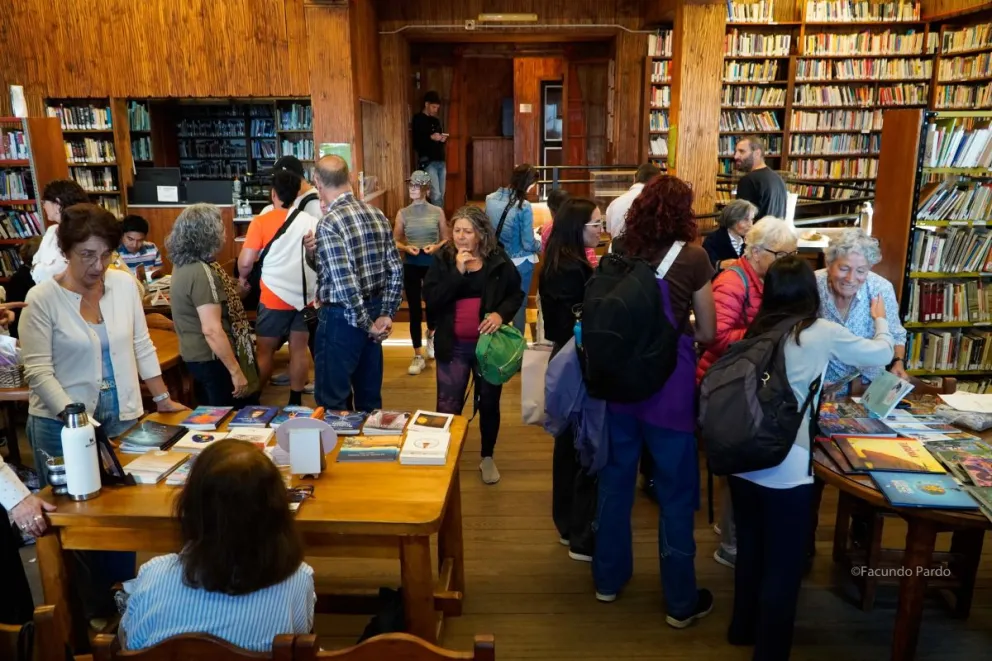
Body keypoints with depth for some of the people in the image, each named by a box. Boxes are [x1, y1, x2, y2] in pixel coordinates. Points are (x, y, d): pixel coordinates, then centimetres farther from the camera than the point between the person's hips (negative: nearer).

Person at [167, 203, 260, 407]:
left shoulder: (183, 264, 6)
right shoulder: (202, 273, -24)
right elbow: (212, 330, -28)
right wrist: (236, 371, -24)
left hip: (197, 355, 10)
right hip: (213, 359, -10)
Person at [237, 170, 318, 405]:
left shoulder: (261, 222, -8)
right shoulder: (311, 221, 1)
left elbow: (246, 261, -10)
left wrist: (243, 277, 10)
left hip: (275, 298, -3)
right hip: (306, 296, 3)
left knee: (265, 352, 9)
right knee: (299, 350, 10)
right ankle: (295, 401, 18)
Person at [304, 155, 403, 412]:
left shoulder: (329, 223, -18)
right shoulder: (377, 215, 4)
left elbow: (344, 282, -23)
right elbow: (395, 269, 5)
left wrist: (367, 324, -12)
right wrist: (386, 314, 6)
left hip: (342, 317, -7)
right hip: (374, 310, 7)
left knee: (332, 401, 5)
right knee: (370, 394, 18)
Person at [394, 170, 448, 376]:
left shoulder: (437, 212, -1)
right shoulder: (403, 213, 0)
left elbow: (446, 239, 4)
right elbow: (395, 242, 4)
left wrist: (436, 246, -16)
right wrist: (406, 248, -15)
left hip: (433, 264, 0)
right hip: (411, 266, 1)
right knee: (414, 310, 3)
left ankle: (431, 333, 43)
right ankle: (418, 357, 14)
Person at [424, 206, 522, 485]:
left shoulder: (498, 260, -5)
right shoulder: (442, 259, -4)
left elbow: (516, 294, 5)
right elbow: (431, 300, -14)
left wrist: (501, 313, -15)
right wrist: (457, 271, -22)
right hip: (452, 346, 0)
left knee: (489, 403, 15)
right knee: (447, 408, 1)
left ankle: (487, 458, 35)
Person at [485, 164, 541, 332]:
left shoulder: (490, 199, -5)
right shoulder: (523, 206, -22)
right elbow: (528, 244, -19)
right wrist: (539, 245, 1)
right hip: (520, 262, -5)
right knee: (520, 304, 11)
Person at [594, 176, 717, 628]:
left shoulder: (618, 250, 1)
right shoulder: (692, 257, -9)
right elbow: (707, 333, -2)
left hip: (619, 376, 4)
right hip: (668, 382, -4)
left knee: (615, 477, 17)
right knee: (675, 491, 8)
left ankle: (608, 577, 33)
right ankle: (681, 601, 22)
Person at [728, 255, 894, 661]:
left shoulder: (757, 331, 7)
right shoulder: (823, 333, -3)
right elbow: (882, 355, 13)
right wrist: (880, 319, 31)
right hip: (784, 467, -5)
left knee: (750, 549, 23)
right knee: (783, 564, 10)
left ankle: (744, 627, 42)